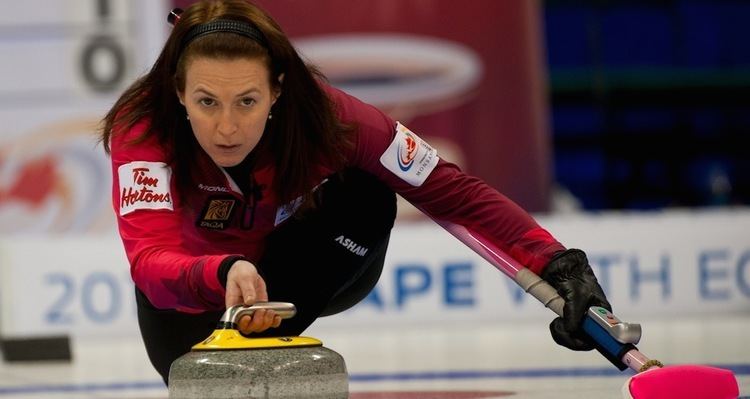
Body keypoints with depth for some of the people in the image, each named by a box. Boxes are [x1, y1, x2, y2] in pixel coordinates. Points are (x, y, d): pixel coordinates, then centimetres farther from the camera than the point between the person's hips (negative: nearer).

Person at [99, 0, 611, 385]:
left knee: (366, 196, -29)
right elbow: (151, 262, -49)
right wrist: (225, 274, -71)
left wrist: (555, 263, -40)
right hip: (189, 286, 0)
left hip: (309, 271, 0)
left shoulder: (326, 115, -32)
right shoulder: (142, 130, -36)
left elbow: (454, 191, -27)